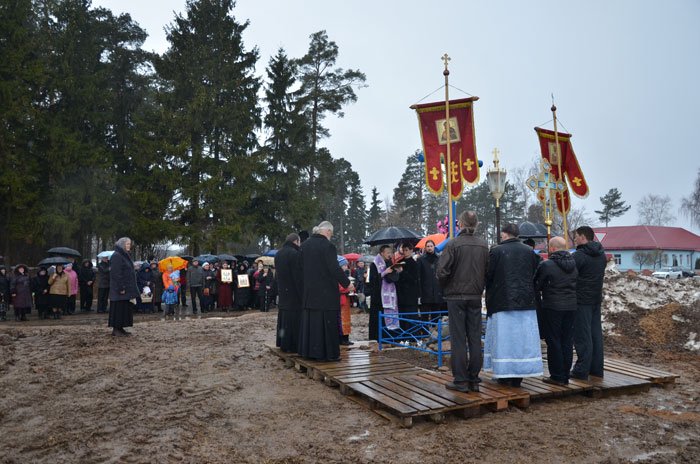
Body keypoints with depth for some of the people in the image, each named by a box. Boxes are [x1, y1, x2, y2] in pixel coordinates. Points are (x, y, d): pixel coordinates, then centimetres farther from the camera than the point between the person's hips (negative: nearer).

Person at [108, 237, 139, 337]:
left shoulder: (124, 255, 16)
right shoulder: (117, 256, -13)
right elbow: (116, 273, -20)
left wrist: (131, 288, 19)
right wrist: (121, 288, -23)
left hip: (127, 287, 10)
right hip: (120, 288, -10)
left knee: (125, 308, 10)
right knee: (119, 308, -4)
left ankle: (120, 328, 16)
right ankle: (115, 329, 2)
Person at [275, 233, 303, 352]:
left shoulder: (278, 254, 10)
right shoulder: (294, 254, -16)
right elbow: (298, 276, -19)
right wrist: (302, 293, -15)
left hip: (282, 292, 9)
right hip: (293, 292, -8)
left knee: (283, 315, 14)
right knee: (294, 319, -3)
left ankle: (283, 344, 21)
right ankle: (292, 346, -1)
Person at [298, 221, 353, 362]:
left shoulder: (305, 245, 8)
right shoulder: (328, 246, -14)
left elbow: (301, 267, 13)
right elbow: (335, 268, -20)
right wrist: (347, 283, -12)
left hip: (309, 291, 7)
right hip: (326, 291, -7)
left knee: (310, 321, 13)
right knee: (327, 322, 0)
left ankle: (308, 351, 19)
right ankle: (327, 353, 3)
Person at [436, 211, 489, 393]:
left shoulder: (453, 244, -12)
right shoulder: (484, 245, 3)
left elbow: (441, 272, -16)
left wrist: (445, 287, 3)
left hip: (456, 297, -4)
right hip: (476, 297, 4)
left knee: (458, 339, 1)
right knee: (475, 338, 9)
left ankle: (460, 380, 5)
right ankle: (474, 380, 15)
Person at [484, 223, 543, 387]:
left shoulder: (496, 251, -7)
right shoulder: (529, 251, 4)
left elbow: (489, 276, -4)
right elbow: (535, 275, 8)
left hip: (502, 301, -3)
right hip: (525, 301, 3)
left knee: (504, 337, 3)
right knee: (522, 337, 8)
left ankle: (505, 375, 7)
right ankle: (518, 376, 11)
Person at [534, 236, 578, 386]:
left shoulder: (546, 265, -12)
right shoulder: (574, 264, 7)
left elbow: (537, 285, -4)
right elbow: (577, 285, 12)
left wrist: (539, 300, 12)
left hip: (552, 307, -6)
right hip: (571, 306, 6)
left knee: (554, 341, 2)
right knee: (567, 341, 10)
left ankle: (557, 376, 5)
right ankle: (565, 376, 16)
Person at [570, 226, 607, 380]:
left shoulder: (580, 255, -16)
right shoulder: (601, 254, 11)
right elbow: (601, 274, 17)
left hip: (582, 300, -8)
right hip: (596, 299, 8)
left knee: (582, 336, -4)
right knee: (596, 333, 12)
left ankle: (582, 370, 0)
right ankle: (597, 368, 19)